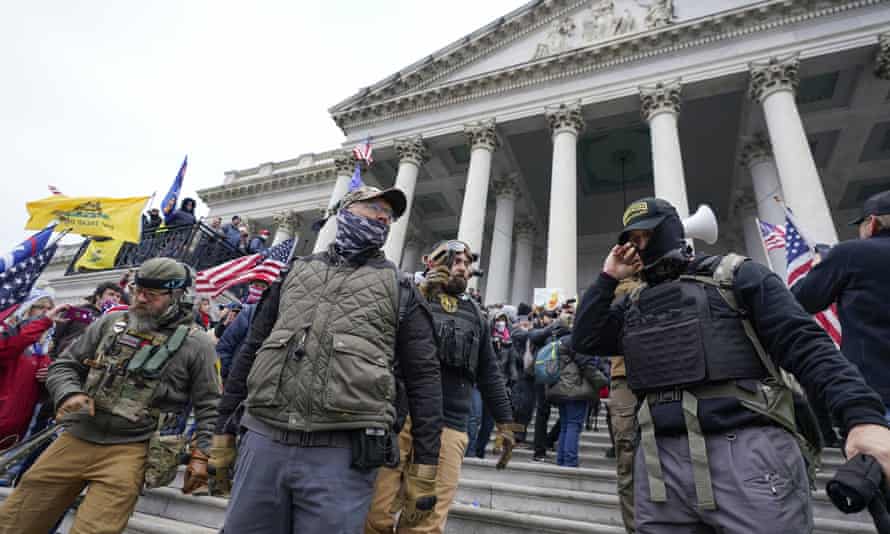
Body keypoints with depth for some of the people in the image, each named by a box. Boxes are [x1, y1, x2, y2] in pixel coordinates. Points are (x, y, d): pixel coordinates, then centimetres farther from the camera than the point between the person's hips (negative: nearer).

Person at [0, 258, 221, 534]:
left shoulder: (195, 344, -5)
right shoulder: (109, 323, 7)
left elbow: (208, 405, -3)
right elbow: (64, 365, 14)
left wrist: (201, 454, -10)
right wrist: (69, 394, -7)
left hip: (129, 449, -4)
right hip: (75, 439, 5)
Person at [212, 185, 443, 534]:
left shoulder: (399, 289, 6)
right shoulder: (296, 272, 15)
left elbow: (423, 378, 3)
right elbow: (251, 352, 17)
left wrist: (424, 466, -1)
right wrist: (223, 431, 16)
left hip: (343, 453, -2)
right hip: (263, 442, 3)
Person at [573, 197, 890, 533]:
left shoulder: (735, 276, 4)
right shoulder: (634, 304, 17)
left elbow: (804, 344, -4)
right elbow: (585, 341, 7)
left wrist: (863, 414, -19)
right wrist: (607, 278, 7)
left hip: (746, 452, -4)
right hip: (661, 459, 4)